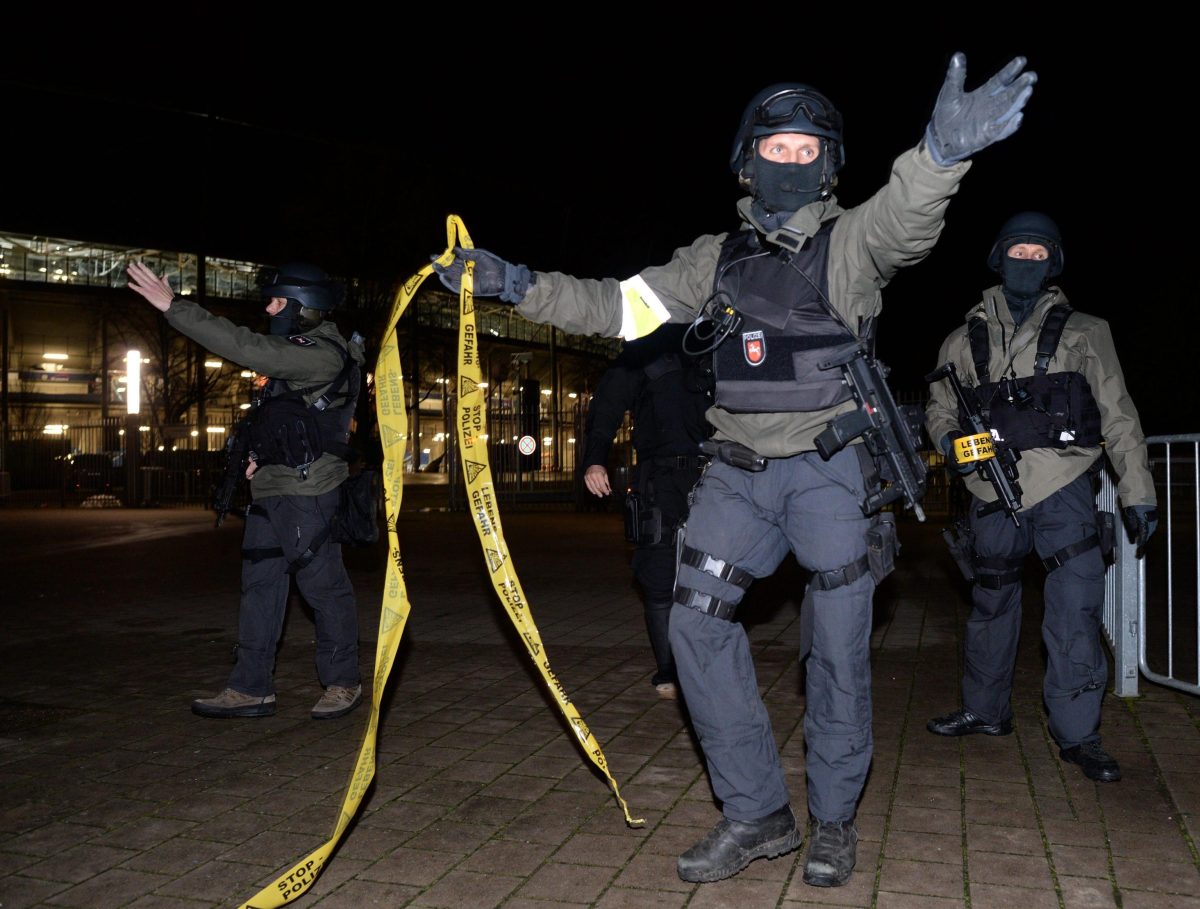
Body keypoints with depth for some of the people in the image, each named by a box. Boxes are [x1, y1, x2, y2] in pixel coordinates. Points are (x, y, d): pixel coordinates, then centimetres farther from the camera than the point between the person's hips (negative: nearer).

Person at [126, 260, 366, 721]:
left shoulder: (322, 355, -16)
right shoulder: (300, 350, 16)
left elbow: (248, 348, -26)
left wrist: (174, 307, -24)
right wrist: (263, 453, 12)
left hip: (307, 492, -10)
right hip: (271, 488, 10)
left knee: (323, 586, -1)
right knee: (260, 585, 9)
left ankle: (343, 683, 13)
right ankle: (251, 688, 15)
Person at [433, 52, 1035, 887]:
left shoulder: (849, 241, -1)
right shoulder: (718, 257, 11)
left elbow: (903, 224, -24)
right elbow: (617, 305, 9)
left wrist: (942, 151, -46)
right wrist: (520, 284, -2)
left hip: (830, 469, -4)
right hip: (740, 472, 4)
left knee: (839, 642, 0)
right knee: (697, 622, -2)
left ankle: (834, 819, 19)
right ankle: (757, 814, 11)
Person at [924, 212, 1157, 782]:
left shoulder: (1084, 333, 7)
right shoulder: (967, 339, 11)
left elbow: (1118, 415, 6)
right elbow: (938, 407, 16)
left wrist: (1137, 492, 0)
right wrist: (949, 438, -8)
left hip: (1063, 490, -2)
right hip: (994, 492, 2)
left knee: (1076, 611, -8)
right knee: (991, 605, 14)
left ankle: (1077, 734, 5)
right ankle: (985, 710, 30)